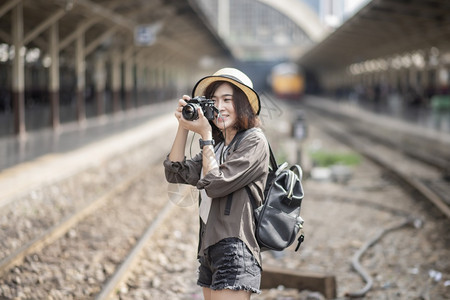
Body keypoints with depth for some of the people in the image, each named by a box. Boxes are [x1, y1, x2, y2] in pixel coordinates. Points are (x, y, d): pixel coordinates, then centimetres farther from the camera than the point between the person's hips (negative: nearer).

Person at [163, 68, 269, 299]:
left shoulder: (254, 141, -7)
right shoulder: (217, 145, 17)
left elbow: (216, 184, -15)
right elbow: (176, 173, 10)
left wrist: (205, 135, -7)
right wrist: (183, 127, 4)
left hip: (234, 250, -8)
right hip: (209, 250, 8)